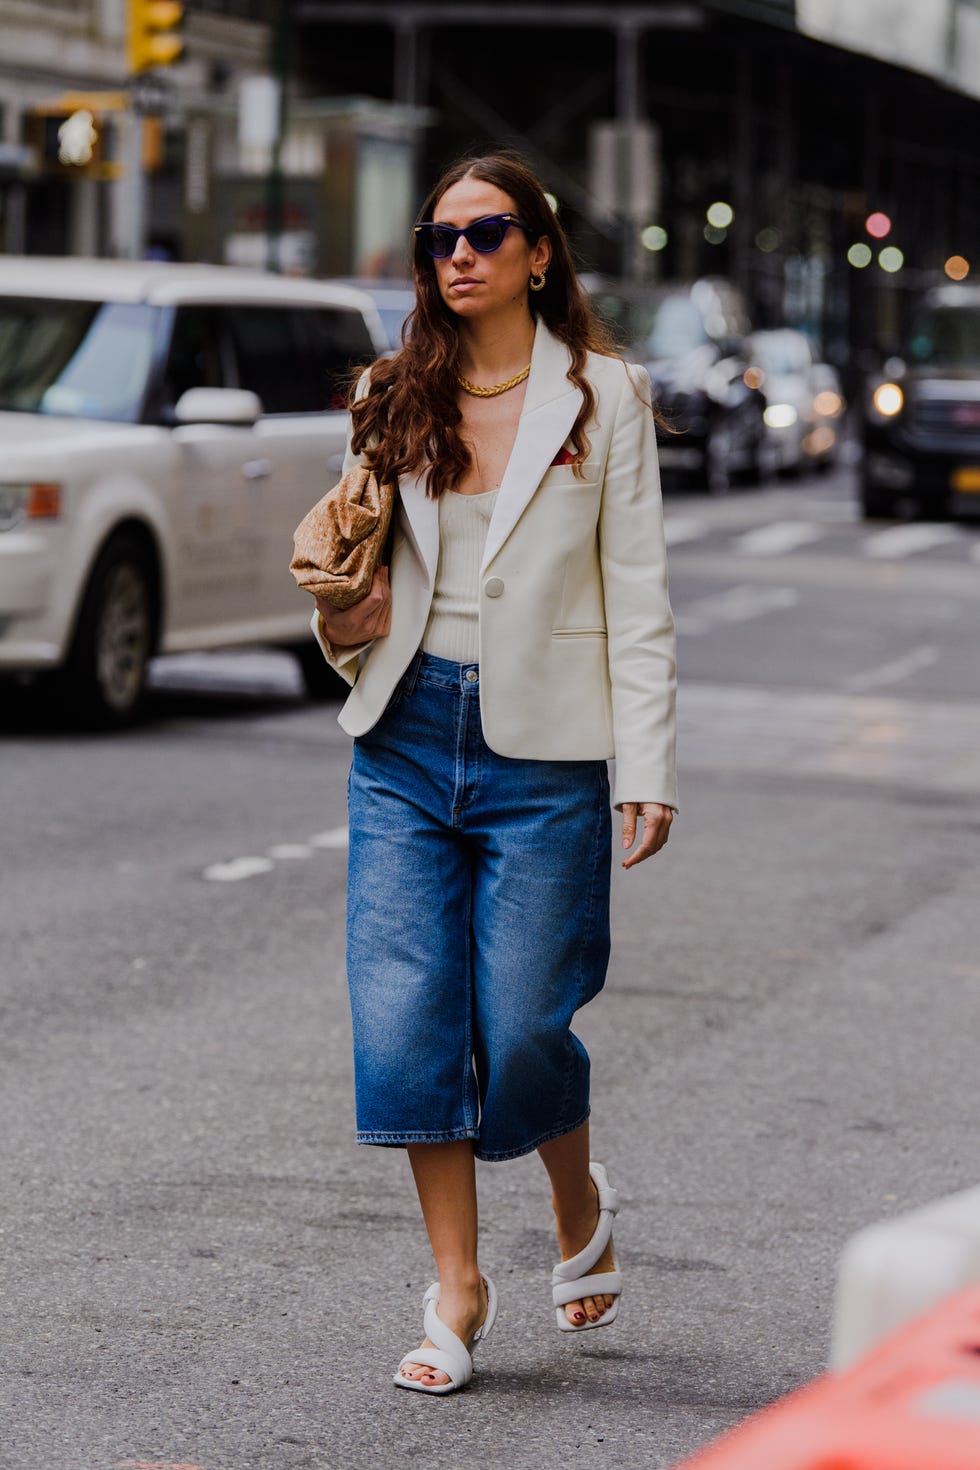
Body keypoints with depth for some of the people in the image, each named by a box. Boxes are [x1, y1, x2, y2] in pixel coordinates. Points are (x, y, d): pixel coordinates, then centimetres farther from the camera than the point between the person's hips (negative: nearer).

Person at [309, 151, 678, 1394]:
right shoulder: (393, 399, 10)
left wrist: (648, 768, -7)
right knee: (405, 1017, -4)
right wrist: (344, 623, -4)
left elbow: (637, 595, -1)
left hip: (543, 749, -3)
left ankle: (581, 1209, 29)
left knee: (520, 1026, -2)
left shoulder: (604, 396, 0)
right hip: (407, 740, 3)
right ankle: (456, 1290, 9)